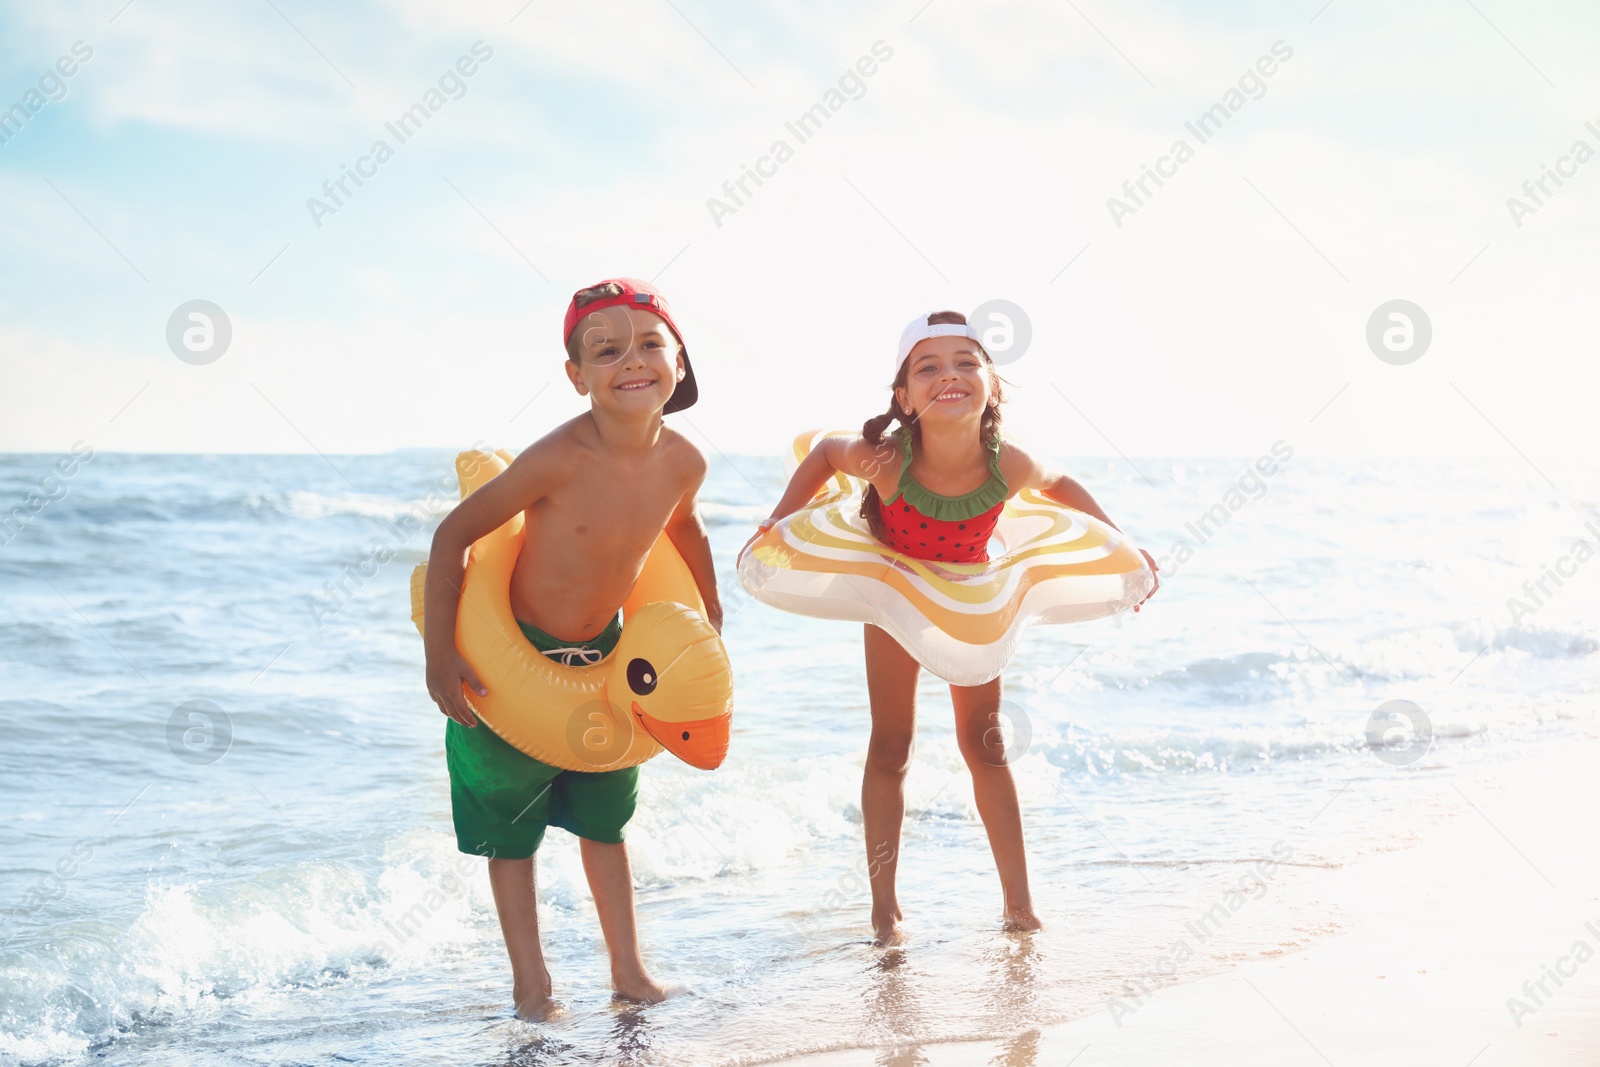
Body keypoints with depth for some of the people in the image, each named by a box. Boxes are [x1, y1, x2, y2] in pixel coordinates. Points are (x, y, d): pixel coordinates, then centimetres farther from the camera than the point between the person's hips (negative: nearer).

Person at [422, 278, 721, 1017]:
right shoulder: (560, 459, -32)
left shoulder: (683, 463, -15)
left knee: (604, 819, 17)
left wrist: (711, 611, 20)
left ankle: (628, 969, 27)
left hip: (603, 652, 5)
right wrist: (439, 655, -24)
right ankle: (530, 981, 19)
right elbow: (453, 534, -23)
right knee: (512, 829, 8)